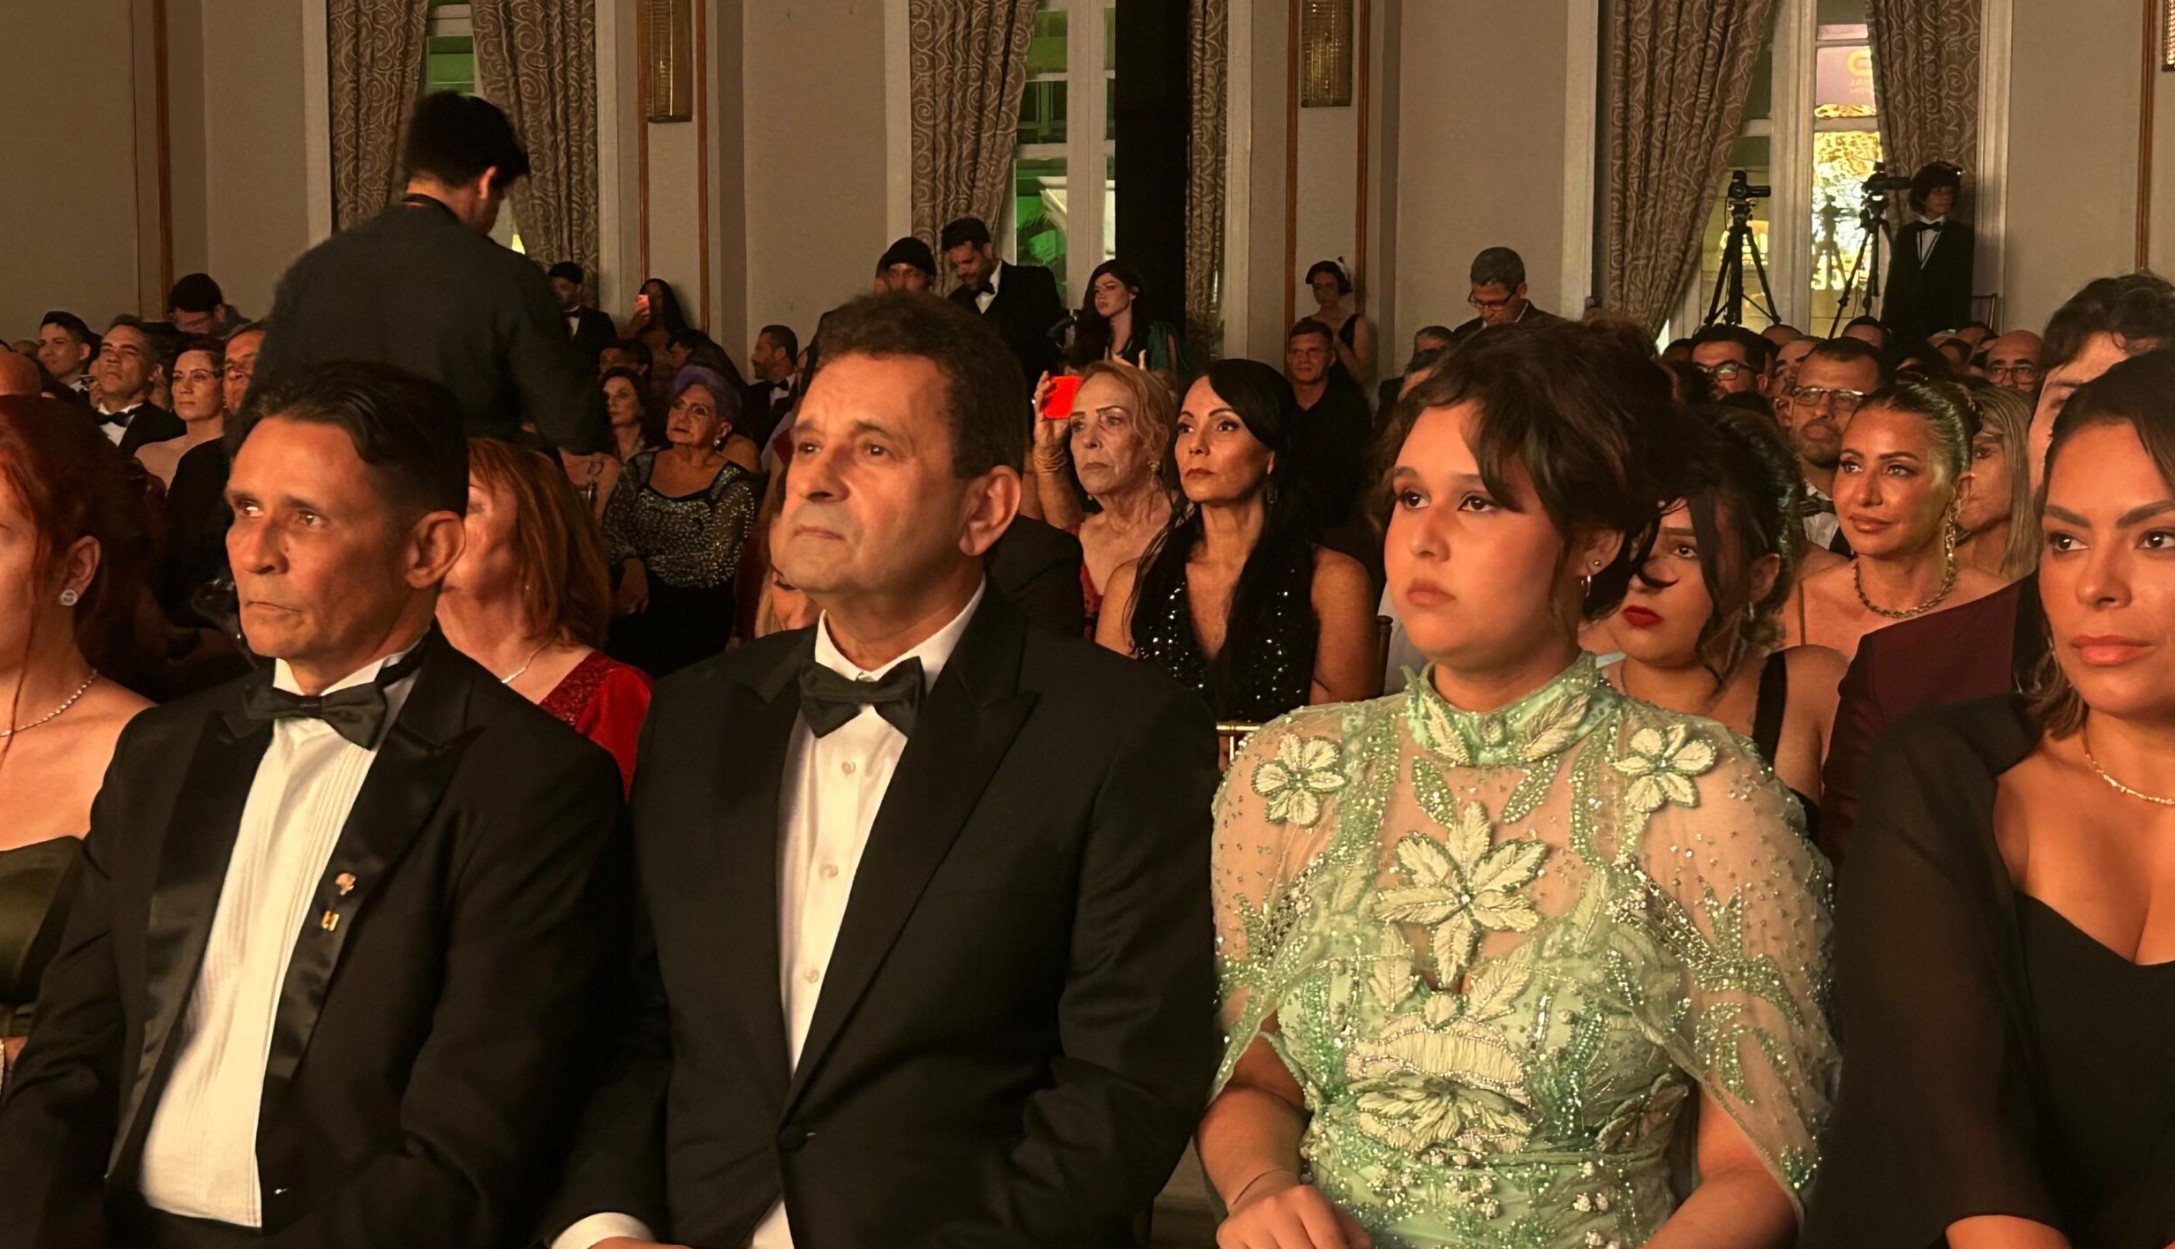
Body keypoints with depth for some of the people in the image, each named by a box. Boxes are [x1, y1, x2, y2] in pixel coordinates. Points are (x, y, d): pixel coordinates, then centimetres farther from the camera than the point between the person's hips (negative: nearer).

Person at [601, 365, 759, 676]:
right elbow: (611, 528, 4)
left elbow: (713, 562, -9)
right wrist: (633, 566, -15)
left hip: (695, 612, -4)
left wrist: (645, 567, -3)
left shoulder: (734, 485, -2)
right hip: (635, 604, 4)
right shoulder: (642, 466, 11)